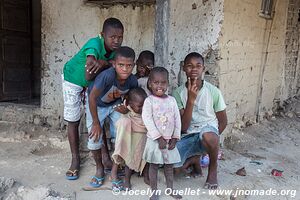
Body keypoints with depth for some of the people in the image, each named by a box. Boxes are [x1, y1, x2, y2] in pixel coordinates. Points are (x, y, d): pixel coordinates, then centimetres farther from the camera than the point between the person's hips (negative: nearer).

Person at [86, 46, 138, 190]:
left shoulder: (133, 81, -25)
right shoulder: (107, 75, -39)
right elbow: (92, 97, -29)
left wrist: (126, 107, -25)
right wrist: (96, 123, -21)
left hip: (115, 105, 3)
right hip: (96, 105, -3)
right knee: (94, 139, -7)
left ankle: (114, 172, 14)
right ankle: (99, 168, 23)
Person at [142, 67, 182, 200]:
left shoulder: (172, 100, 2)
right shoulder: (149, 101, -10)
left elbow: (177, 119, 3)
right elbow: (147, 120, -16)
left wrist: (175, 138, -4)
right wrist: (159, 138, -18)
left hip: (170, 139, 4)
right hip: (155, 140, -4)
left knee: (169, 165, 14)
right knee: (154, 165, 6)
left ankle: (170, 189, 29)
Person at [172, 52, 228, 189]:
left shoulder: (213, 91, -9)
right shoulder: (178, 93, -7)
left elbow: (223, 121, 2)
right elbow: (183, 127, -15)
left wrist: (213, 138, -9)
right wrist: (191, 99, -23)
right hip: (188, 136, 2)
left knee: (207, 136, -40)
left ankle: (213, 168, -6)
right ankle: (194, 158, 11)